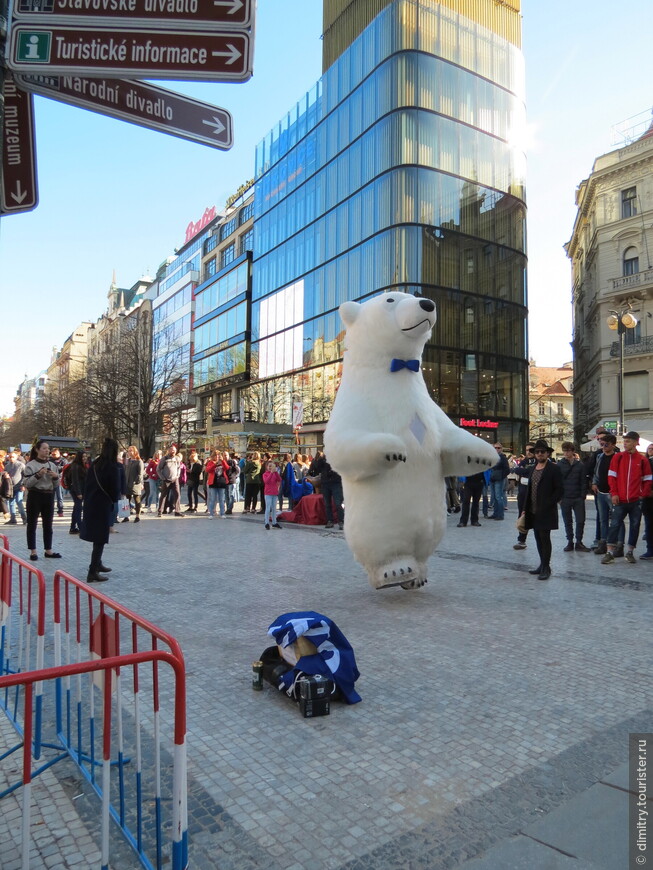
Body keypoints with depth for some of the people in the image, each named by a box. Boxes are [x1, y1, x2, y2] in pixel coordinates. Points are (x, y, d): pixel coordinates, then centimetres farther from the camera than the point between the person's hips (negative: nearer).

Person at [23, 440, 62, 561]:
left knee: (48, 525, 9)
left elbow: (56, 485, 12)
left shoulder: (52, 465, 8)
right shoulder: (31, 465, -6)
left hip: (49, 496, 5)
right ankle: (33, 551, 8)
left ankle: (48, 550, 17)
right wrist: (38, 475, -22)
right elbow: (27, 484, -11)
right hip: (35, 496, -5)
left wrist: (56, 477, -8)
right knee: (32, 524, 2)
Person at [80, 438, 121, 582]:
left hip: (90, 504, 7)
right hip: (103, 506, -7)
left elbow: (87, 484, 9)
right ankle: (93, 573, -2)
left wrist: (87, 500, 16)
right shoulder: (112, 468, -14)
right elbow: (115, 489, -10)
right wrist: (114, 499, 10)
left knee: (97, 537, 21)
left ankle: (97, 564, 36)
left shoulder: (94, 465, 4)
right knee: (100, 540, -1)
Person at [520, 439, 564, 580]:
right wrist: (525, 509, 12)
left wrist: (547, 505, -16)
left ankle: (546, 567, 4)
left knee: (545, 538, -4)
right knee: (538, 539, 13)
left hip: (546, 512, -7)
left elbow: (560, 490, -10)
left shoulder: (553, 469, -7)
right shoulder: (533, 468, 14)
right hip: (533, 511, 7)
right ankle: (543, 564, 24)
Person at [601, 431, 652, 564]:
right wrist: (614, 493, -7)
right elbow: (611, 476, 0)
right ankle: (610, 552, 2)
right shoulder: (618, 457, 2)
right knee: (614, 524, -2)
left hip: (636, 500, 1)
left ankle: (630, 552, 19)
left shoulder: (642, 459, 2)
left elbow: (647, 479, 7)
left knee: (635, 526, 7)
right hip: (620, 500, -1)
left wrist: (643, 494, -3)